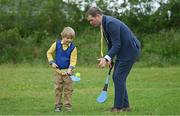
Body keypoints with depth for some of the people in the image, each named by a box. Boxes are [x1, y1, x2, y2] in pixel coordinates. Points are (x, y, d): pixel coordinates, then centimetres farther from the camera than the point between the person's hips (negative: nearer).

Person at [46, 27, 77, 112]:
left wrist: (70, 69, -24)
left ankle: (67, 105, 11)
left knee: (68, 89, 2)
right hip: (58, 70, 1)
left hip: (68, 71, -1)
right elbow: (49, 53, 5)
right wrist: (52, 62, -6)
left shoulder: (73, 47, -8)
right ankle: (58, 105, 12)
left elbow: (73, 60, -10)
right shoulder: (57, 44, -5)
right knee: (58, 88, 5)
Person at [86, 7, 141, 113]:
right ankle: (125, 105, 15)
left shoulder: (111, 23, -24)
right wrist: (110, 59, 15)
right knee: (116, 77, 10)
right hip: (122, 51, 10)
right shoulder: (104, 24, 7)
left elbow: (117, 45, -27)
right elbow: (111, 43, 18)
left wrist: (106, 58, -33)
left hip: (130, 50, -10)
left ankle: (119, 107, -4)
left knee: (119, 77, -9)